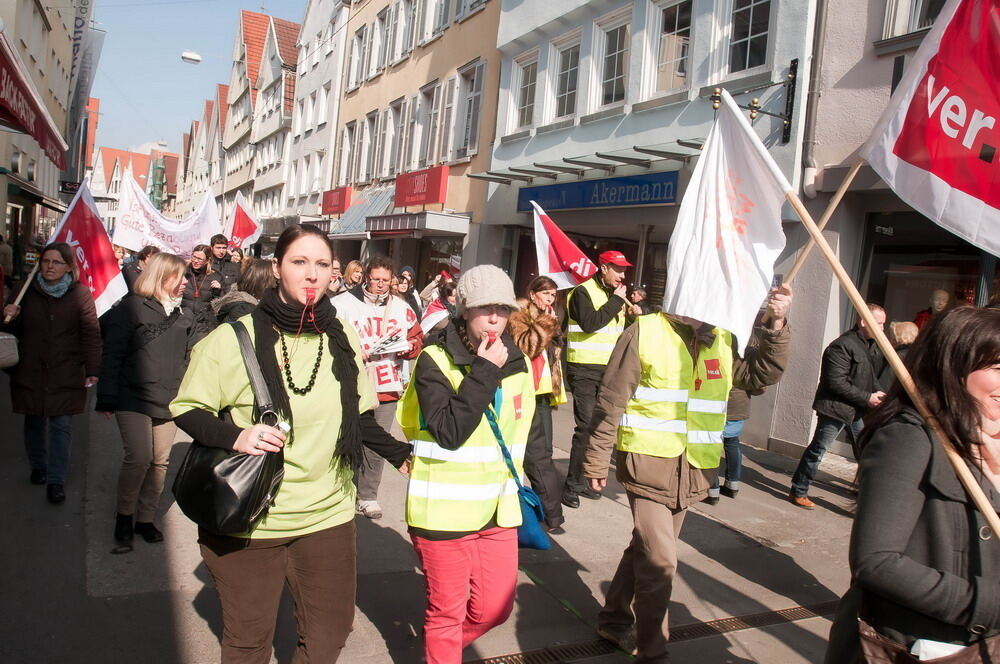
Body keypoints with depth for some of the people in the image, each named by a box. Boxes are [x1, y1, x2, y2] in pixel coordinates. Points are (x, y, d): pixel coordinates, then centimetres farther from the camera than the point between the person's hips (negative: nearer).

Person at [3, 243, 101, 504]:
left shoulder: (80, 294, -5)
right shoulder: (28, 291, 5)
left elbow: (91, 334, -8)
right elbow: (17, 331, 16)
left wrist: (92, 370, -14)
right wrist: (10, 318, -8)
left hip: (65, 374, -3)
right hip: (30, 372, 3)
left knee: (61, 426, -2)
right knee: (33, 423, 14)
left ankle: (56, 480, 5)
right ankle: (38, 467, 34)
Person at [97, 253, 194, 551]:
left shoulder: (182, 316, 12)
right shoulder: (132, 308, -5)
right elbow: (112, 355, -6)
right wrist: (107, 398, -9)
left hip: (168, 401, 5)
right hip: (133, 399, -5)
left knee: (160, 461, 6)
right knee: (138, 457, -13)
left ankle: (145, 518, 21)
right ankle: (124, 517, 9)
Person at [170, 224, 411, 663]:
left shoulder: (342, 338, 1)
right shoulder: (234, 338, -11)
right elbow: (186, 410, -5)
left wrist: (402, 455, 3)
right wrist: (234, 436, -22)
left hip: (328, 516, 3)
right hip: (249, 523, -3)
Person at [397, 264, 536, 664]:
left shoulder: (517, 363, 5)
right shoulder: (435, 361, -12)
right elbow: (449, 431, -22)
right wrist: (485, 372, -22)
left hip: (497, 508, 6)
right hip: (444, 509, -5)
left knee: (494, 608, 13)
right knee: (447, 612, 8)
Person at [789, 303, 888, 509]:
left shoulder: (874, 347, 10)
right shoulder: (842, 346, -18)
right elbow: (837, 383, -22)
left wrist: (878, 392, 1)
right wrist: (867, 398, -18)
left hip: (858, 411, 8)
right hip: (835, 407, -8)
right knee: (817, 450, 1)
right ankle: (798, 492, 13)